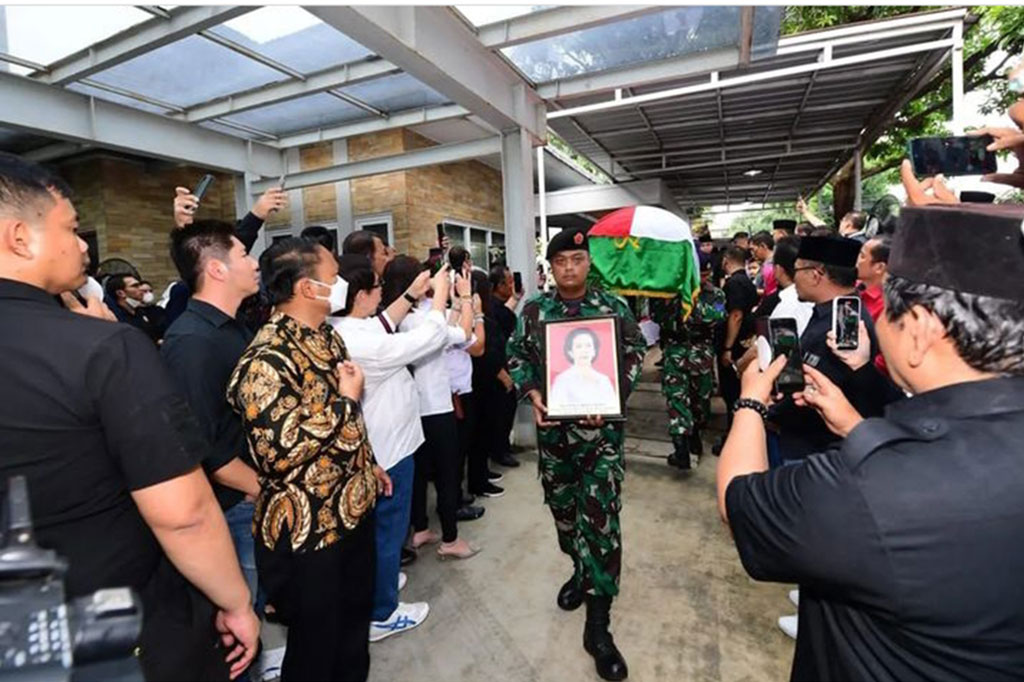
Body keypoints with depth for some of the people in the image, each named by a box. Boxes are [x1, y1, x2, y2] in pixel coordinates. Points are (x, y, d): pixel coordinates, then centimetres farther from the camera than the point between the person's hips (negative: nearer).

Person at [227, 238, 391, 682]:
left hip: (354, 506, 8)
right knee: (316, 642, 15)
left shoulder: (328, 337, 4)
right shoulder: (266, 359, -25)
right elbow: (279, 450, -32)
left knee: (357, 617, 27)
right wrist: (346, 398, -24)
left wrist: (369, 464, 19)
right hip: (308, 528, -8)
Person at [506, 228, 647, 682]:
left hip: (601, 427, -2)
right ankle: (581, 570, 45)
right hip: (553, 426, 3)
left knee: (600, 516, -4)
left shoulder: (613, 307, -2)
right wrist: (532, 394, -11)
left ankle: (597, 623, 9)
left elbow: (634, 353, 1)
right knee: (562, 507, 16)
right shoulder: (533, 309, 2)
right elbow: (516, 355, 5)